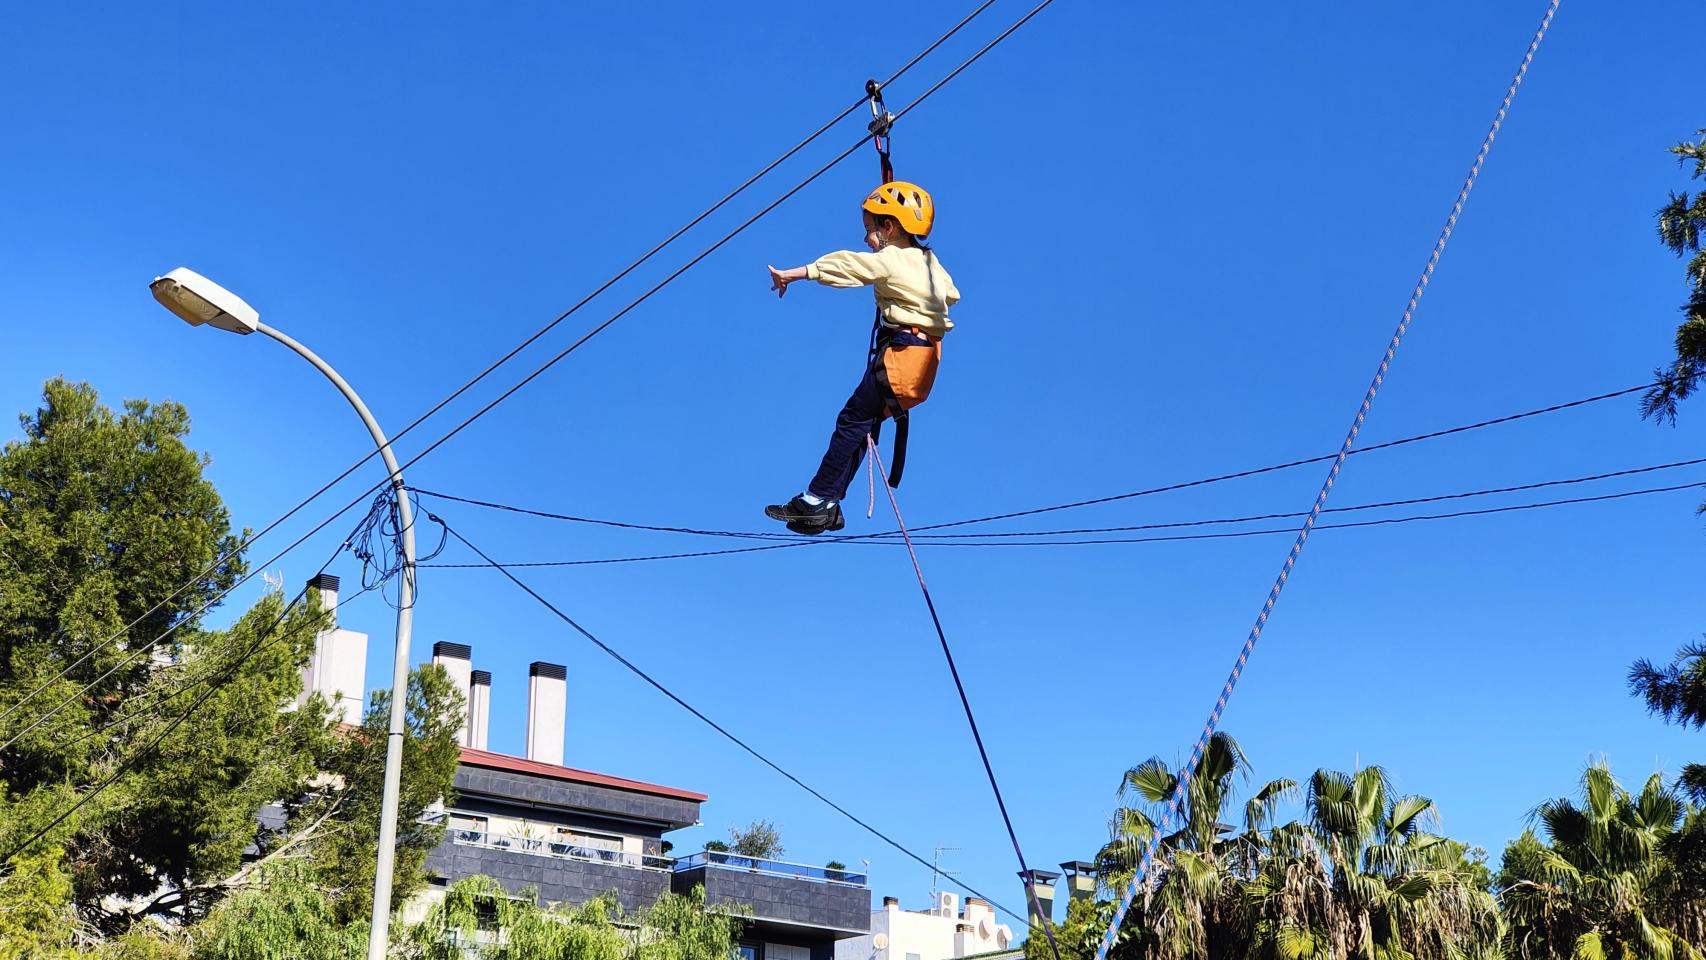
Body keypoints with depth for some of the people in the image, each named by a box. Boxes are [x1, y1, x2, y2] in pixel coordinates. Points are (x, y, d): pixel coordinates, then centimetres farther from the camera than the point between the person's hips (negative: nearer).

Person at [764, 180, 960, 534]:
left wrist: (794, 274, -17)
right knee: (862, 423, 8)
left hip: (902, 351, -9)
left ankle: (815, 501, -11)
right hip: (924, 352, 9)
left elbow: (847, 264, -16)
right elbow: (952, 293, 29)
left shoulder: (890, 259, -8)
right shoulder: (928, 260, 17)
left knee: (853, 421, -8)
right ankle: (827, 506, 5)